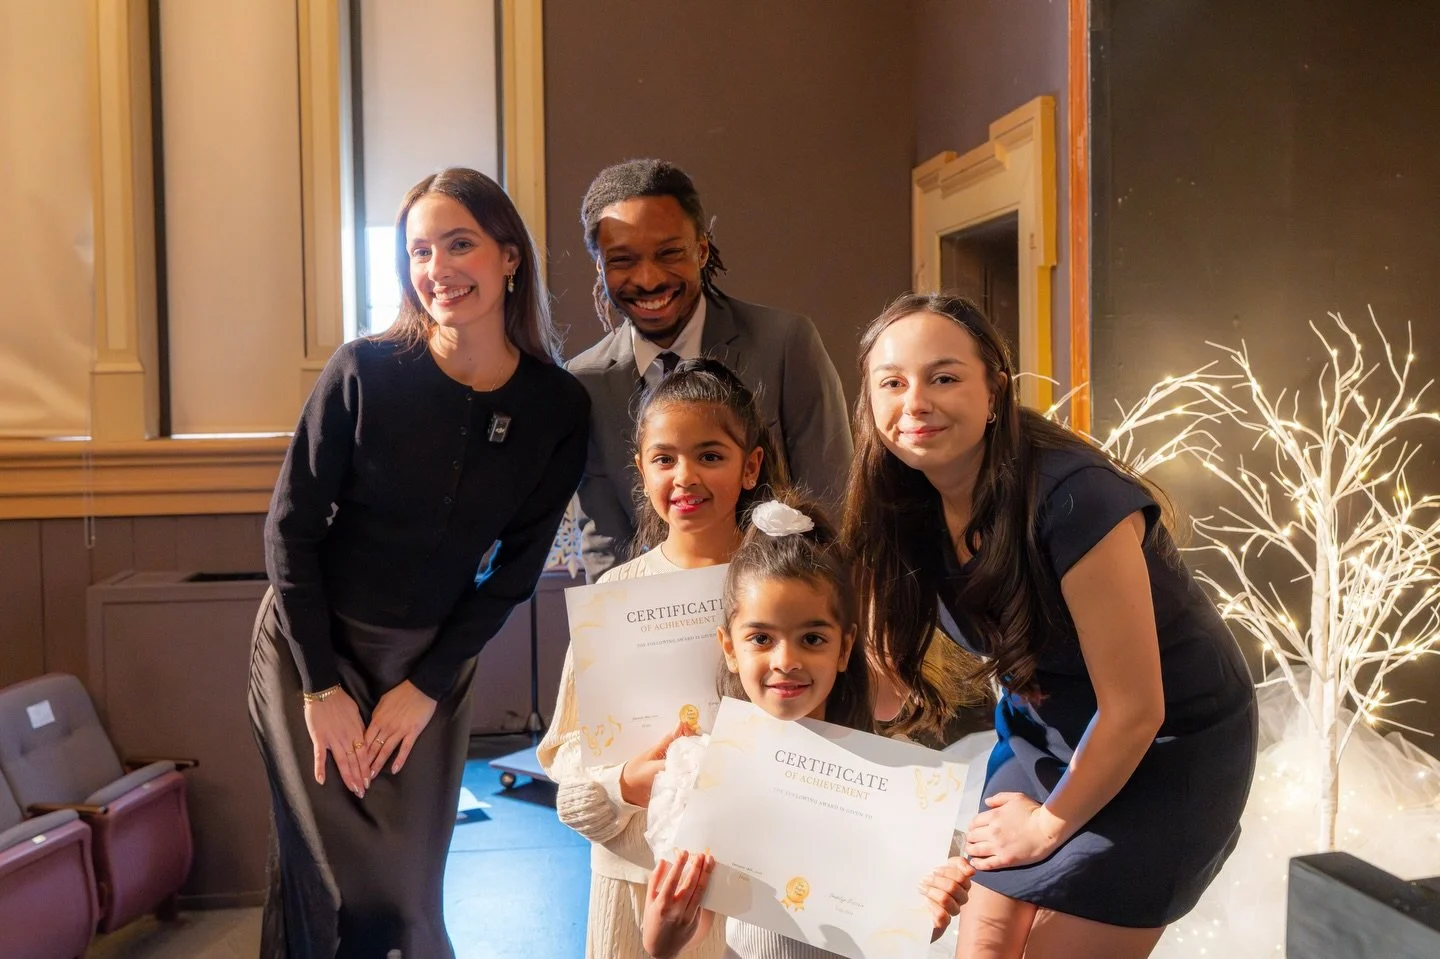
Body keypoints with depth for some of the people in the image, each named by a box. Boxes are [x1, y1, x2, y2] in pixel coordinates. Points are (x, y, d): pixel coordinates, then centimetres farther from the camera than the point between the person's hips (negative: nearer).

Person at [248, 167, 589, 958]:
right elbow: (290, 530, -10)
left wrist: (426, 686, -6)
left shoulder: (556, 408, -10)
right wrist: (322, 686, -10)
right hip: (311, 647, -2)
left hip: (433, 662, 2)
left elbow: (513, 569, -3)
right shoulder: (364, 372, -16)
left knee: (414, 885, 8)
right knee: (353, 889, 2)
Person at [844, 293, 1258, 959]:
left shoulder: (1071, 499, -33)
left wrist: (1049, 825, -11)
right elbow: (891, 680, -8)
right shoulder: (902, 508, -12)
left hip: (1167, 745, -5)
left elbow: (1134, 711, -25)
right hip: (1047, 730, 6)